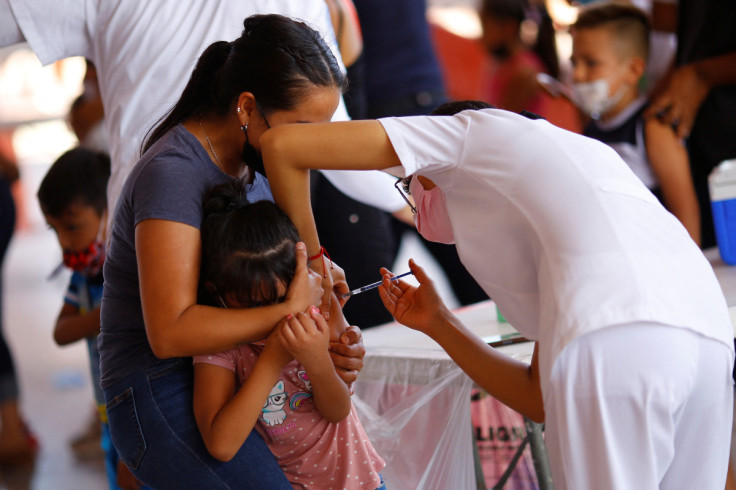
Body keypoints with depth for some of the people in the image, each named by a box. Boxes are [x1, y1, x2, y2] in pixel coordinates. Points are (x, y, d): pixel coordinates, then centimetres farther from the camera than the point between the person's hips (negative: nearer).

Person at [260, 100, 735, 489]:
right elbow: (540, 400, 33)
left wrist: (311, 257, 28)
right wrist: (438, 324, 40)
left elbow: (282, 145, 16)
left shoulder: (473, 129, 24)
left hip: (613, 343, -8)